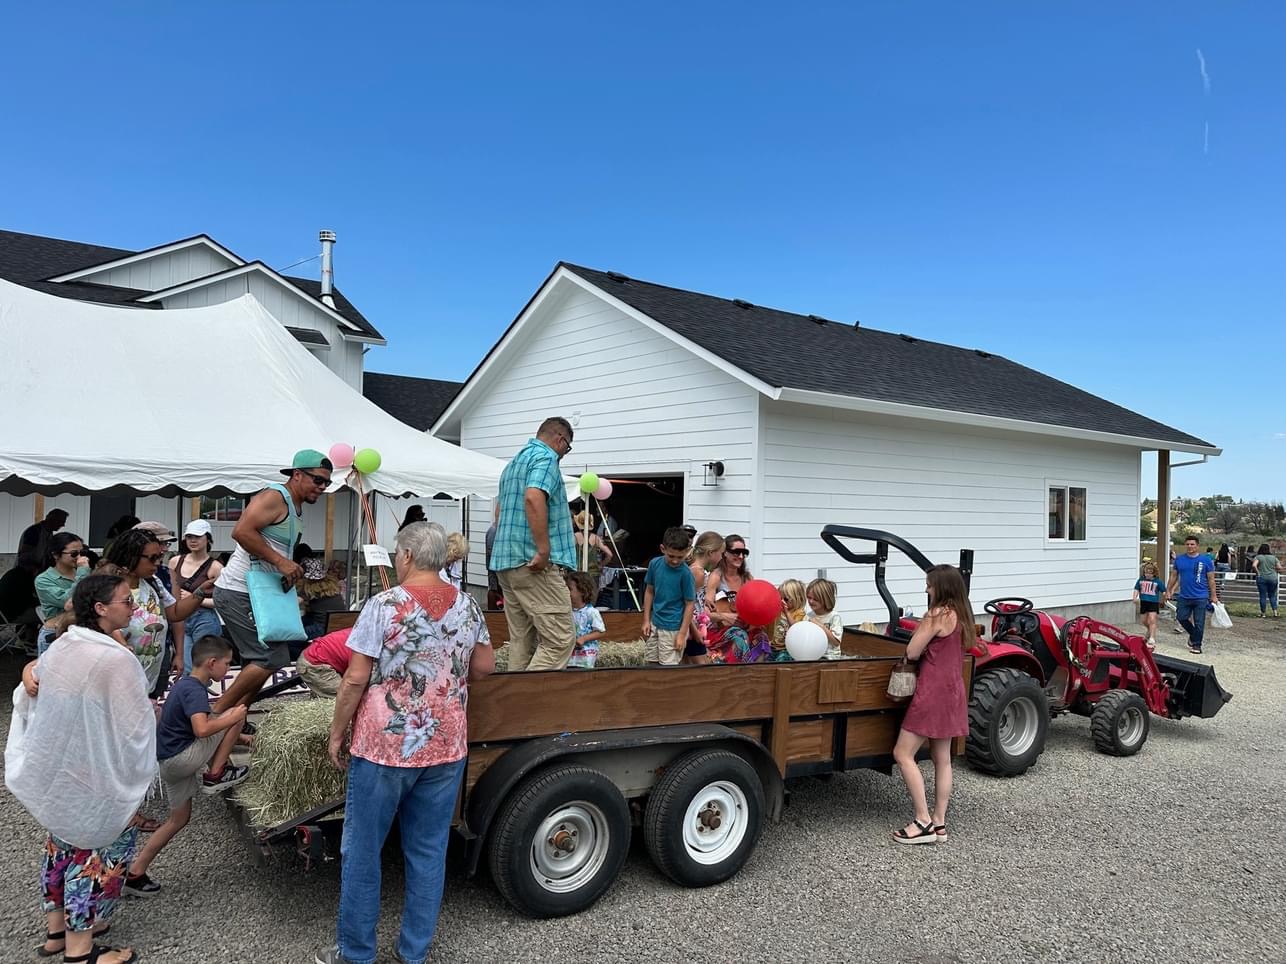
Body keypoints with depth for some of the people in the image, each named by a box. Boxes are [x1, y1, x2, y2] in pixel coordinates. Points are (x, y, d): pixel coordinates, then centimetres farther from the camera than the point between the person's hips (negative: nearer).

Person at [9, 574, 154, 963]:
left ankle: (56, 928, 37)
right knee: (93, 853, 7)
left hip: (51, 769, 8)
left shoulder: (60, 646, -1)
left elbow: (31, 698, 12)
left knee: (63, 843, 22)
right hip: (93, 779, -8)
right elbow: (135, 728, -20)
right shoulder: (116, 660, -25)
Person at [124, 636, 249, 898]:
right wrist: (231, 719, -17)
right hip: (180, 759, -10)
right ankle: (214, 775, -1)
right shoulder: (195, 690, -18)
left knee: (179, 818, 22)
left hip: (169, 761, 10)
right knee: (238, 714, -9)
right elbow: (201, 729, -32)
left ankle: (135, 874, 23)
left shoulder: (185, 684, 13)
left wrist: (234, 736, 21)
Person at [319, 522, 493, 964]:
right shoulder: (468, 606, 0)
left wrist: (337, 733, 0)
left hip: (384, 746, -4)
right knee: (429, 851, 14)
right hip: (446, 747, 4)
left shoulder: (384, 605, -13)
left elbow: (355, 679, -12)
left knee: (361, 851, 12)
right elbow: (484, 667, 9)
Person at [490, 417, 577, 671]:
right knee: (560, 639, -9)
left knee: (521, 641, 11)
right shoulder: (546, 457, -6)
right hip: (534, 565, -10)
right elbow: (534, 498, -25)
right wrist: (544, 550, -23)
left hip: (505, 563, 10)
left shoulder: (514, 462, 23)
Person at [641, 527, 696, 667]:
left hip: (673, 628, -5)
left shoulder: (686, 573, -18)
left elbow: (690, 604, -13)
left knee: (668, 667, 1)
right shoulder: (655, 564, -5)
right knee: (652, 663, 15)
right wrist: (646, 620, 8)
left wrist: (682, 634, -13)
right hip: (655, 624, 5)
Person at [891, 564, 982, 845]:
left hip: (933, 691, -10)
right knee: (942, 759, 12)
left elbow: (912, 652, -13)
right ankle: (939, 822, 17)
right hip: (952, 691, 10)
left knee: (903, 754, -4)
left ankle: (923, 821, -4)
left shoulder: (937, 615, -16)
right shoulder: (960, 615, 11)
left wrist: (920, 628, 2)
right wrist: (926, 634, 8)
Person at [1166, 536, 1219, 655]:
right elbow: (1174, 576, 13)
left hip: (1200, 597, -3)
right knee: (1181, 618, 6)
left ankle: (1196, 645, 13)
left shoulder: (1206, 560, -3)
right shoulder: (1179, 560, 5)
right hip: (1184, 597, 3)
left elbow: (1211, 579, 1)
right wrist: (1168, 590, 11)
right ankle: (1193, 635, 32)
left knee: (1199, 623, 1)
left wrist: (1213, 595, 1)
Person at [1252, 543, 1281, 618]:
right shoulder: (1273, 557, 5)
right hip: (1273, 578, 2)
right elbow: (1279, 568, 2)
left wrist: (1257, 572, -7)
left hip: (1261, 578, -2)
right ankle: (1275, 612, 4)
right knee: (1272, 595, 13)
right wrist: (1274, 571, 17)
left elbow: (1254, 565, -20)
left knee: (1263, 596, 3)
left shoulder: (1258, 557, -4)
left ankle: (1263, 613, 8)